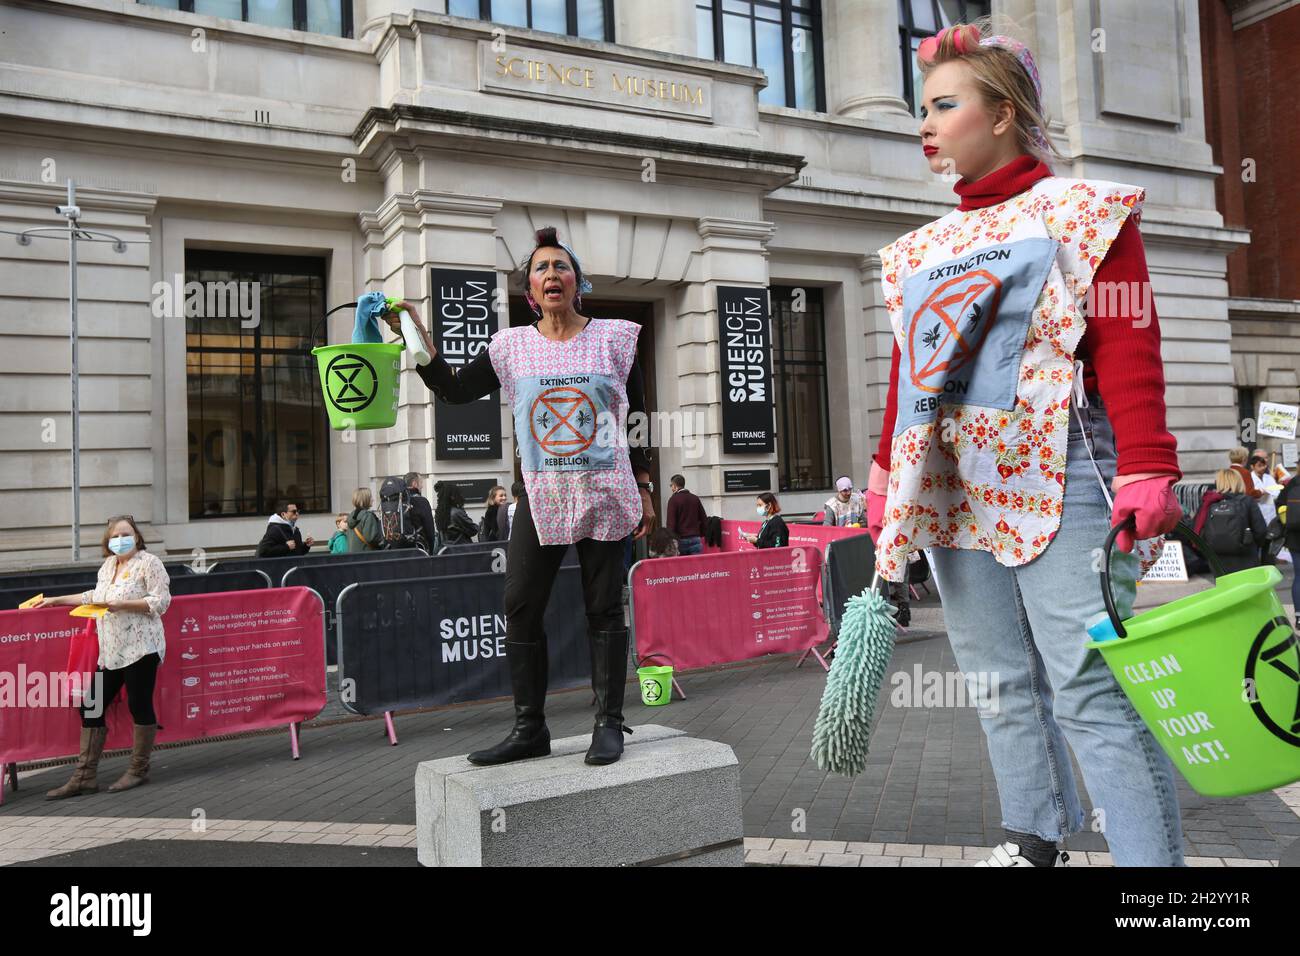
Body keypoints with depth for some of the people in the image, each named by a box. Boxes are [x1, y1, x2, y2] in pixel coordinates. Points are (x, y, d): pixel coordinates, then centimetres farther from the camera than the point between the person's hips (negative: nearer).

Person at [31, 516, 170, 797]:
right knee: (91, 707, 6)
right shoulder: (107, 565, 17)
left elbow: (161, 601, -13)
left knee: (139, 706, -3)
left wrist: (122, 604, -19)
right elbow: (95, 596, 32)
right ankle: (85, 777, 13)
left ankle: (138, 771, 11)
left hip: (140, 648, -8)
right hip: (110, 652, 8)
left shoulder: (148, 563, -5)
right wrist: (58, 600, 31)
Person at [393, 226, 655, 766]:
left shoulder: (613, 338, 3)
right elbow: (455, 391, 1)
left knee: (604, 610, 2)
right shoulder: (512, 346, 6)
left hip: (606, 494, -2)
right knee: (520, 610, 0)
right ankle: (530, 729, 12)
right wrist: (419, 340, -11)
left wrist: (644, 493, 3)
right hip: (541, 497, 2)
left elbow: (637, 420, 5)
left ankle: (609, 724, 13)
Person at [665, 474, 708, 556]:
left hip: (680, 540, -4)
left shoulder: (673, 499, -5)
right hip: (695, 539, 4)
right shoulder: (695, 498, 12)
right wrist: (701, 534, 21)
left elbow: (670, 522, -9)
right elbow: (704, 519, 14)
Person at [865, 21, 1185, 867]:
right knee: (1003, 685, 12)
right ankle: (1036, 841, 27)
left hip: (1056, 481, -6)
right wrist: (885, 483, 14)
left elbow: (1129, 350, -9)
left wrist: (1145, 478, -20)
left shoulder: (1083, 211, 3)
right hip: (952, 492, 6)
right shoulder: (920, 249, 19)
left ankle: (1152, 859, 3)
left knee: (1092, 693, -9)